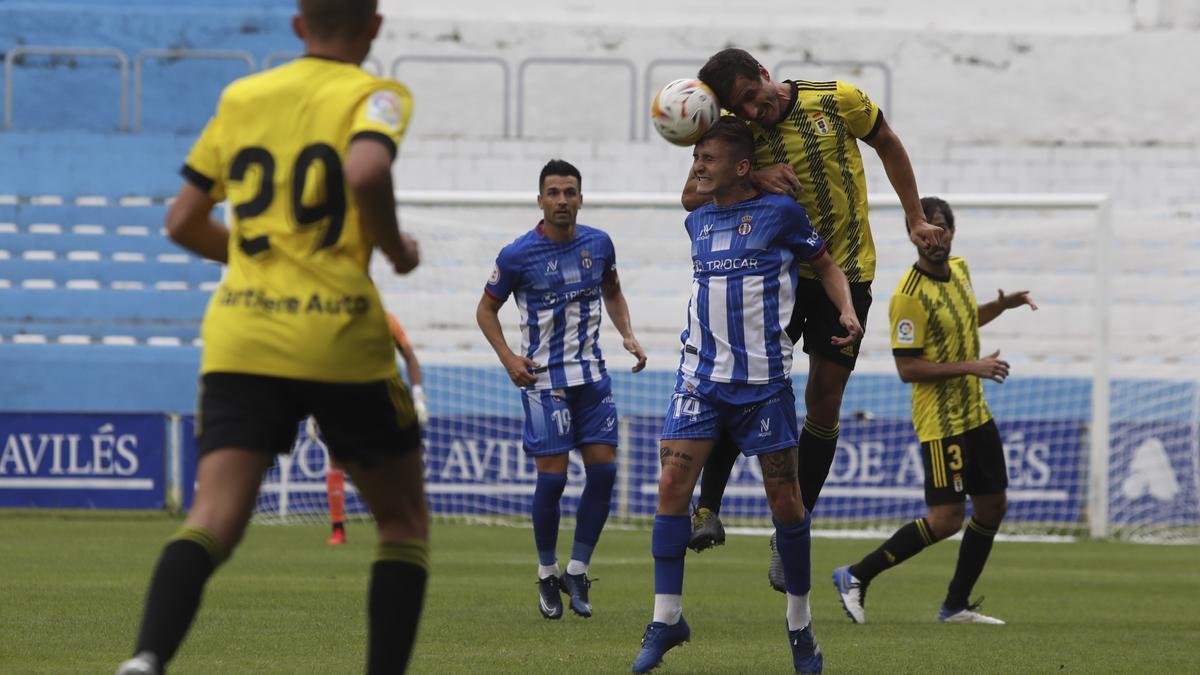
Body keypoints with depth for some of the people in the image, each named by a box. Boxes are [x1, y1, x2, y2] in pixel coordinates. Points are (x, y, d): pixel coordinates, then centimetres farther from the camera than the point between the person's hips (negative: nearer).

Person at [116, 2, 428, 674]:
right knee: (405, 519, 15)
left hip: (240, 341, 3)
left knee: (213, 522, -8)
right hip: (341, 341, -3)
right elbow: (366, 172, -23)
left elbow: (184, 222, 17)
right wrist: (396, 250, -5)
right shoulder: (375, 96, 0)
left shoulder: (242, 97, 14)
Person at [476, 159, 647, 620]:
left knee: (603, 469, -4)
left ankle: (577, 572, 7)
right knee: (552, 476, -8)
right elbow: (486, 309, 2)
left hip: (592, 374, 4)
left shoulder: (598, 244, 3)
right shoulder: (517, 255, -9)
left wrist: (628, 336, 5)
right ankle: (547, 576, 9)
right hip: (543, 377, -4)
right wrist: (508, 358, -11)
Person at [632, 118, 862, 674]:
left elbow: (825, 265, 5)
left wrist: (847, 312, -9)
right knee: (672, 483, -9)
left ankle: (800, 625, 15)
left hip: (764, 379, -4)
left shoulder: (779, 212, -3)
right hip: (701, 375, 4)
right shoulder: (697, 222, 10)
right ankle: (666, 618, -1)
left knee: (784, 498, 1)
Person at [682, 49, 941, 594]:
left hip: (847, 270, 0)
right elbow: (692, 196, -15)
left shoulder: (838, 101, -11)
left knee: (824, 400, 1)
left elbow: (887, 144, 6)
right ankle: (708, 509, -7)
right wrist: (752, 177, -30)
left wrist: (915, 218, 8)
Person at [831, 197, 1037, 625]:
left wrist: (1003, 305, 9)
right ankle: (856, 577, -1)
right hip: (940, 422, -9)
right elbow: (908, 368, -21)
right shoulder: (909, 296, -20)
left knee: (993, 506, 11)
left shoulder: (959, 270, 7)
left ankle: (956, 606, 20)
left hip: (975, 414, 9)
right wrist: (972, 366, -23)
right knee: (946, 519, -12)